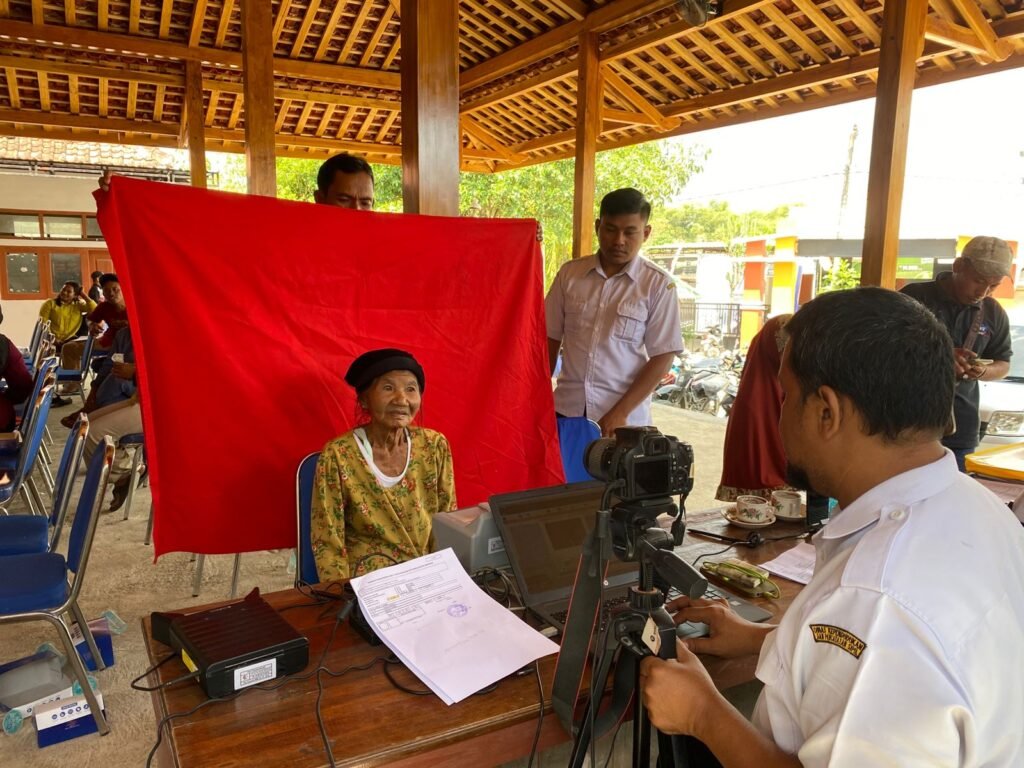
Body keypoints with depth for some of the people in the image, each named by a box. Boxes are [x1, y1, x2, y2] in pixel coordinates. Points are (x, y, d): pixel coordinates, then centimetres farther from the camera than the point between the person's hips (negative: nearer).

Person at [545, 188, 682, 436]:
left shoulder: (658, 284, -5)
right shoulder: (569, 273, 3)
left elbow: (662, 356, -6)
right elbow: (550, 339, 9)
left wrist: (620, 412, -12)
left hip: (624, 418, -2)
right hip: (567, 409, 3)